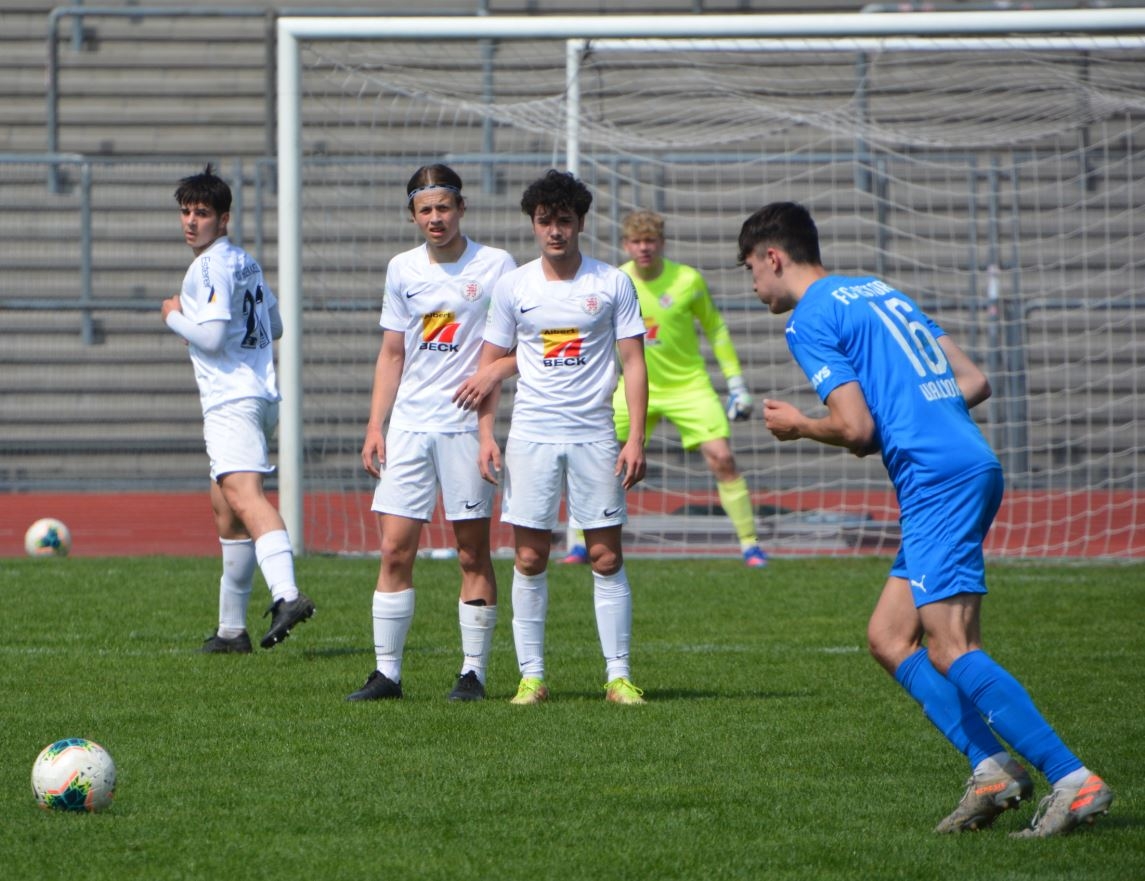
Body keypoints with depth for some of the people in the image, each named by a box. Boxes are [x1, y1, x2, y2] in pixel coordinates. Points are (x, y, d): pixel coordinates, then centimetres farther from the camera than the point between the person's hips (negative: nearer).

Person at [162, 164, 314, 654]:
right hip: (261, 393, 10)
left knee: (243, 495, -25)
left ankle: (286, 594, -46)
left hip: (232, 401, -10)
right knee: (224, 505, 18)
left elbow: (212, 337, -18)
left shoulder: (211, 267, -10)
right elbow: (274, 326, 28)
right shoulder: (245, 262, 19)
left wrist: (175, 317, -1)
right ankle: (231, 628, 24)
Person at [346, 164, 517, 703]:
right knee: (394, 550, -1)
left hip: (467, 425, -4)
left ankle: (474, 672, 6)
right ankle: (387, 673, 3)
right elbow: (392, 354, 16)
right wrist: (375, 426, 9)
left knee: (473, 554, -1)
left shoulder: (495, 266, -1)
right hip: (409, 424, 4)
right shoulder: (403, 270, 11)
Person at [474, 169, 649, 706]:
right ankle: (531, 676, 4)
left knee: (606, 558, -2)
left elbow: (633, 363, 2)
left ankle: (619, 675, 1)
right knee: (529, 559, 0)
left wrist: (636, 438, -6)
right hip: (531, 435, 1)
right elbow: (491, 363, 11)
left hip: (595, 436, -1)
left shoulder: (613, 283, 2)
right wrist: (485, 434, 0)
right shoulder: (513, 287, 6)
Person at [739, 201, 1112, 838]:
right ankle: (992, 768, 1)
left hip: (937, 479, -10)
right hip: (972, 465, 10)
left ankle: (1074, 780, -18)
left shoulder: (812, 319, -3)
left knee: (950, 650, -13)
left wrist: (798, 426, 8)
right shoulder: (881, 292, 24)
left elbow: (856, 429, -11)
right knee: (889, 637, 11)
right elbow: (976, 383, 20)